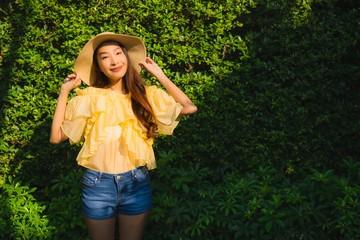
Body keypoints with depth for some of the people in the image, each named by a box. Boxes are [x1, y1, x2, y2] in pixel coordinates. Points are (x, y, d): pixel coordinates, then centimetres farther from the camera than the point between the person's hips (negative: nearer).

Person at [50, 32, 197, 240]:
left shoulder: (147, 95, 2)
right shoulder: (89, 98, -3)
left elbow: (189, 108, -6)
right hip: (98, 185, -1)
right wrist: (64, 92, -4)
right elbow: (56, 136, -4)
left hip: (137, 184, 1)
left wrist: (159, 75, -1)